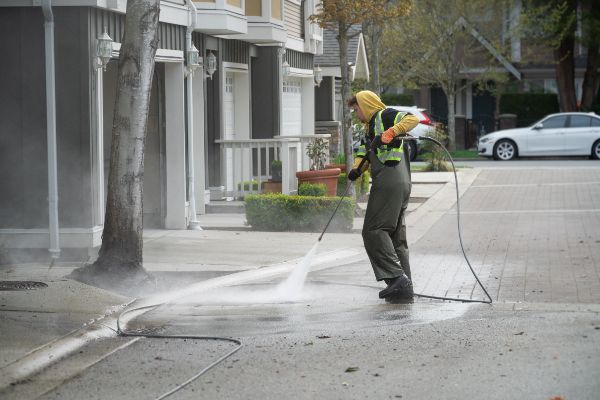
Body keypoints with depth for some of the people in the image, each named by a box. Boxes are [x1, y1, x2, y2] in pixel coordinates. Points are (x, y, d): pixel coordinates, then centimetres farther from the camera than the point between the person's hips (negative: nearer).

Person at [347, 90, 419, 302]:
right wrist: (356, 169, 1)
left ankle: (396, 277, -20)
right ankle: (404, 287, 7)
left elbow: (412, 119, -15)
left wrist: (390, 133, -27)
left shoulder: (385, 116, 1)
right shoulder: (371, 129, 30)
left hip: (389, 180, -10)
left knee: (374, 231, -13)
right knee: (396, 236, 8)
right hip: (401, 184, 10)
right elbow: (364, 155, 22)